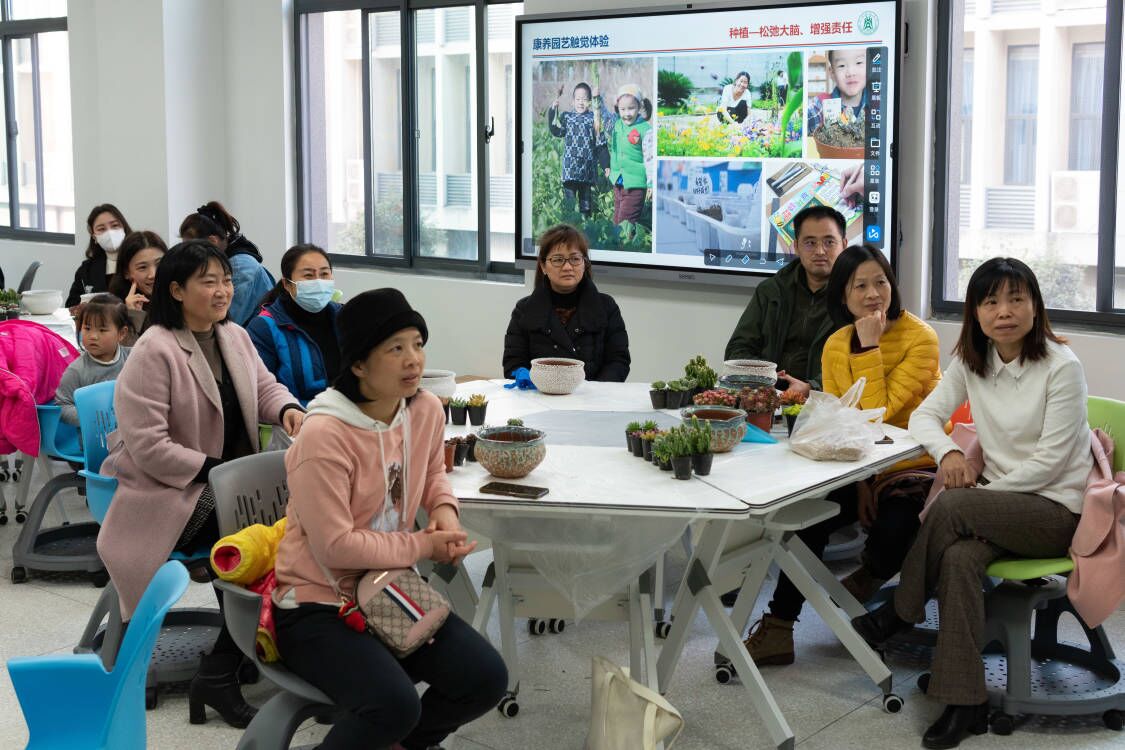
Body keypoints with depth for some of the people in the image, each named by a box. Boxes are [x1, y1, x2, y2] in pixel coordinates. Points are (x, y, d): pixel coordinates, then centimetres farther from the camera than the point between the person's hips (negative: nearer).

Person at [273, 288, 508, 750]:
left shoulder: (426, 410, -2)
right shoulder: (323, 437, -25)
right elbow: (335, 547, -24)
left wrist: (444, 510, -2)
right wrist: (425, 547, -16)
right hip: (317, 605, -7)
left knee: (486, 679, -7)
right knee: (394, 706, -31)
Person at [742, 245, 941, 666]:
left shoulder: (920, 339, -15)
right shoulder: (835, 346, 3)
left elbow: (876, 414, -23)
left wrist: (869, 347, -23)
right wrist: (859, 483, -14)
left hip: (917, 468, -5)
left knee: (891, 530, -31)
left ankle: (871, 576, 8)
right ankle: (778, 628, -10)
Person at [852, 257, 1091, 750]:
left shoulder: (1062, 367, -14)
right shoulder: (972, 360, 5)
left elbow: (1049, 462, -16)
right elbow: (925, 415, 5)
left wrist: (981, 489, -17)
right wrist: (948, 452, -17)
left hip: (1057, 509, -5)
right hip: (1001, 500, 5)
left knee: (949, 507, -30)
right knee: (960, 558, -30)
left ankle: (901, 613, -5)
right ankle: (965, 703, -30)